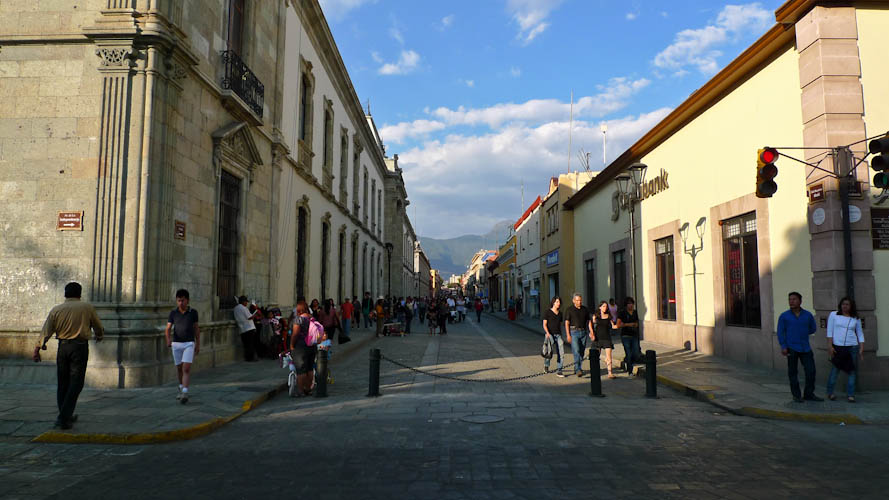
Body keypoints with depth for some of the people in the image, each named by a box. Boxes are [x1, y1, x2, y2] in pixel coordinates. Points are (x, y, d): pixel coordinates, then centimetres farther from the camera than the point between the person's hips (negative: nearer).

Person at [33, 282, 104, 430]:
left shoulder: (56, 310, 5)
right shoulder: (87, 308, 1)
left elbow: (46, 331, -1)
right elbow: (98, 326, 11)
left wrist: (38, 349, 2)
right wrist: (100, 336, 32)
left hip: (62, 347, 3)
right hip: (80, 347, -3)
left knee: (62, 383, 14)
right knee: (75, 383, -1)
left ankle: (65, 416, 23)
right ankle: (64, 418, -8)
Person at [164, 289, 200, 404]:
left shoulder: (193, 312, -2)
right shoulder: (173, 313, -1)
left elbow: (196, 328, 6)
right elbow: (167, 329, -3)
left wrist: (198, 344, 7)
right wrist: (168, 339, -24)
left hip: (189, 344, -2)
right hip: (176, 344, 2)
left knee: (186, 369, -14)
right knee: (179, 368, 15)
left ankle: (185, 393, -20)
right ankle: (181, 387, 38)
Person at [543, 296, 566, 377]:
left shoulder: (560, 313, 15)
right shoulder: (547, 312, 0)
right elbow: (544, 324, -3)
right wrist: (547, 333, -19)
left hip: (558, 335, 4)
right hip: (550, 334, -4)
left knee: (561, 353, -9)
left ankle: (559, 371, -3)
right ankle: (546, 364, 23)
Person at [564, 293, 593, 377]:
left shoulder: (585, 309, 11)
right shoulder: (570, 309, -1)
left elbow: (589, 321, 14)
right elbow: (567, 323, -3)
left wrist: (591, 332, 4)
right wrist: (568, 335, -10)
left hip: (584, 332, 4)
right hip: (574, 332, -4)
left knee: (582, 352, 7)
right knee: (576, 351, -14)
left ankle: (578, 368, 20)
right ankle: (578, 370, -17)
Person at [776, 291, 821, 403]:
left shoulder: (808, 315, 5)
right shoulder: (784, 316, -1)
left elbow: (813, 329, 19)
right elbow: (780, 332, -3)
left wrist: (802, 333, 10)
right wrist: (783, 347, -10)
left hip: (805, 348, 2)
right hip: (791, 349, -2)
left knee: (811, 371, 2)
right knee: (793, 372, 3)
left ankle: (809, 394, 18)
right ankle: (796, 395, 14)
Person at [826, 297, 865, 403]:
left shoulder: (856, 318, 7)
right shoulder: (833, 314, 2)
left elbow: (860, 333, 12)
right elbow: (829, 331, 0)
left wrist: (861, 347, 2)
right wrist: (830, 346, -6)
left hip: (852, 347, 2)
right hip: (837, 346, -2)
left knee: (852, 371, 2)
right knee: (835, 370, 1)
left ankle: (850, 394, 9)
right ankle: (830, 392, 12)